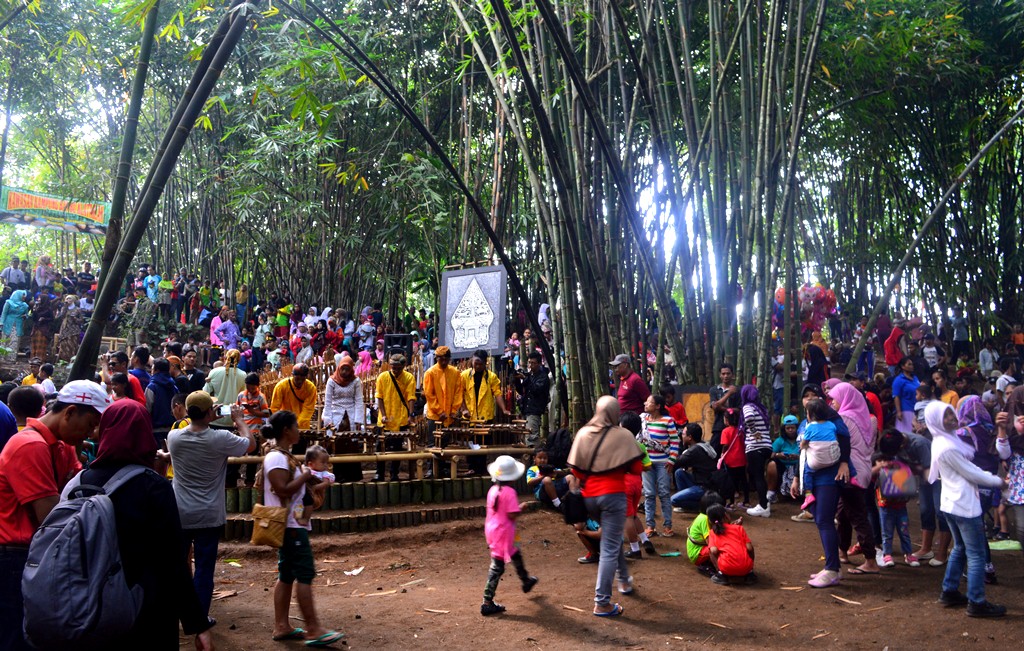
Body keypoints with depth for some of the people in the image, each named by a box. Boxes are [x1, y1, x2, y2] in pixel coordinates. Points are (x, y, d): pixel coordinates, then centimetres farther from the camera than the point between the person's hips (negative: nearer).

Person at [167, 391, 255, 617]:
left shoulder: (173, 437, -9)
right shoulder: (220, 439, -18)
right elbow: (251, 444, 0)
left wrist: (206, 419, 14)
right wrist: (239, 419, 11)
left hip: (179, 514, 3)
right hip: (208, 516, -3)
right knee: (204, 568, 6)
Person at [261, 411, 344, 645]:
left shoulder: (284, 456, 15)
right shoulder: (276, 458, -17)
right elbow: (283, 489, -25)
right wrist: (305, 476, -15)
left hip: (293, 524, 10)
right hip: (290, 525, -10)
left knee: (287, 575, 11)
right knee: (305, 574, -8)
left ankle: (281, 627, 16)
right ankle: (313, 630, -5)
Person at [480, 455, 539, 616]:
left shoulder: (493, 490, 5)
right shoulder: (509, 492, -18)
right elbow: (512, 515, -22)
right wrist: (521, 508, -3)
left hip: (491, 529, 9)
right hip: (503, 533, -9)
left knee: (516, 555, 28)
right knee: (497, 567, -4)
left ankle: (526, 581, 49)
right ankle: (487, 603, -2)